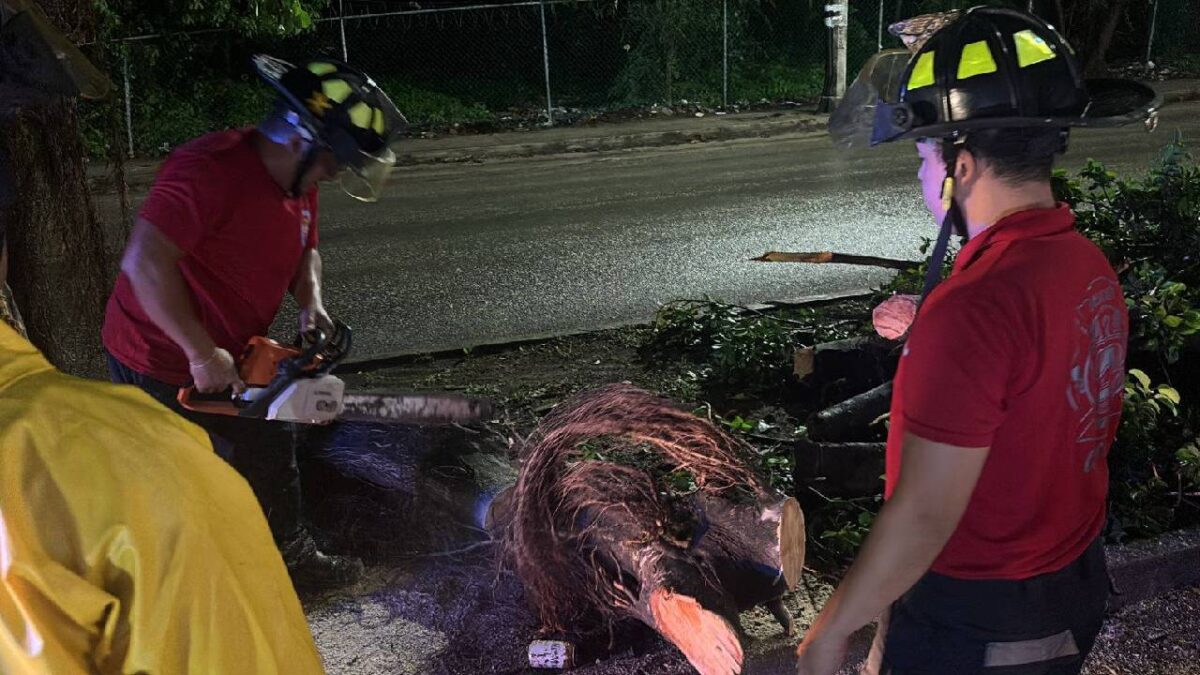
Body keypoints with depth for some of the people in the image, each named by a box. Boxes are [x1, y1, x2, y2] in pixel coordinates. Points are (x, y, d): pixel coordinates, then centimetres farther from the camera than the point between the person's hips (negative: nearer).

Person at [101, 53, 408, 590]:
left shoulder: (299, 184, -2)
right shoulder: (211, 169, -31)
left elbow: (304, 251, 15)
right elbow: (144, 262, -40)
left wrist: (310, 305, -6)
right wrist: (203, 354, -34)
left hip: (228, 359, 9)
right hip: (159, 365, -9)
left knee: (270, 451, 20)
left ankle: (292, 556, 40)